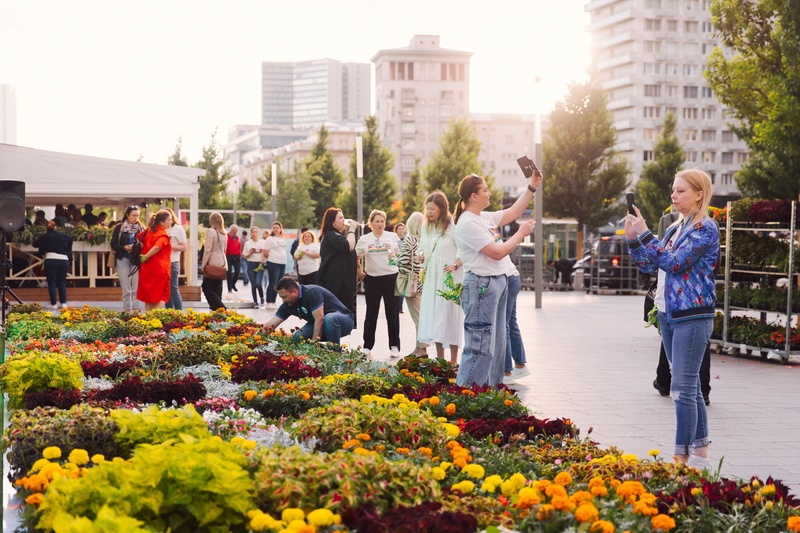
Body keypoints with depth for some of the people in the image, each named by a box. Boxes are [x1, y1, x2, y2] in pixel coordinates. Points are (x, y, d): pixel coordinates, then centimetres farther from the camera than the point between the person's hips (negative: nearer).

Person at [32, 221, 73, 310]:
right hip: (64, 260, 3)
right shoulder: (64, 236, 13)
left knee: (51, 283, 3)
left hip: (51, 260, -3)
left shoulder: (45, 237, 4)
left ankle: (53, 304, 1)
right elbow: (70, 240, 32)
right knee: (62, 283, 12)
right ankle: (63, 303, 9)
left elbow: (35, 244, 12)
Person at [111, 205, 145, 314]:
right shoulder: (119, 228, 3)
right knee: (126, 288, 3)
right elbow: (113, 244, 2)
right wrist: (124, 247, -14)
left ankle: (136, 308, 0)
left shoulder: (140, 228, 7)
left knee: (136, 287, -4)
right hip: (123, 259, -1)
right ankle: (127, 309, 9)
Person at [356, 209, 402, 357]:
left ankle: (394, 346, 7)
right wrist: (359, 273, 9)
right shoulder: (364, 239, 6)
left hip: (391, 278, -1)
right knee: (371, 314, 5)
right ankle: (367, 346, 12)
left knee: (392, 313, 2)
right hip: (372, 279, 1)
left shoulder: (392, 237, 4)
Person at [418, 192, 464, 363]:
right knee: (432, 313, 5)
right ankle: (439, 358, 11)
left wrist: (455, 265, -21)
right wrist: (421, 256, 0)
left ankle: (453, 360, -3)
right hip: (432, 277, 7)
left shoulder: (453, 226, -10)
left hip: (450, 278, -7)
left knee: (449, 312, -7)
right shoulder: (427, 227, 11)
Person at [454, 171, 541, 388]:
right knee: (481, 345, -11)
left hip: (498, 282, 10)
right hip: (481, 285, -10)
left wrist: (532, 187, 22)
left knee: (496, 343, 14)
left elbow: (513, 212, 26)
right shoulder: (468, 224, -16)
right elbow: (497, 252, -19)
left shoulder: (484, 217, 13)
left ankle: (490, 388, 21)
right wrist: (521, 233, -7)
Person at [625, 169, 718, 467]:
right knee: (689, 386, 13)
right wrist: (632, 239, 3)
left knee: (683, 388, -11)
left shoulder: (705, 228, -9)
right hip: (668, 314, 9)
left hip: (692, 316, -9)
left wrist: (644, 234, -18)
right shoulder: (675, 228, 16)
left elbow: (674, 263, -19)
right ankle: (700, 450, 20)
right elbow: (649, 266, 16)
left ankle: (683, 457, -9)